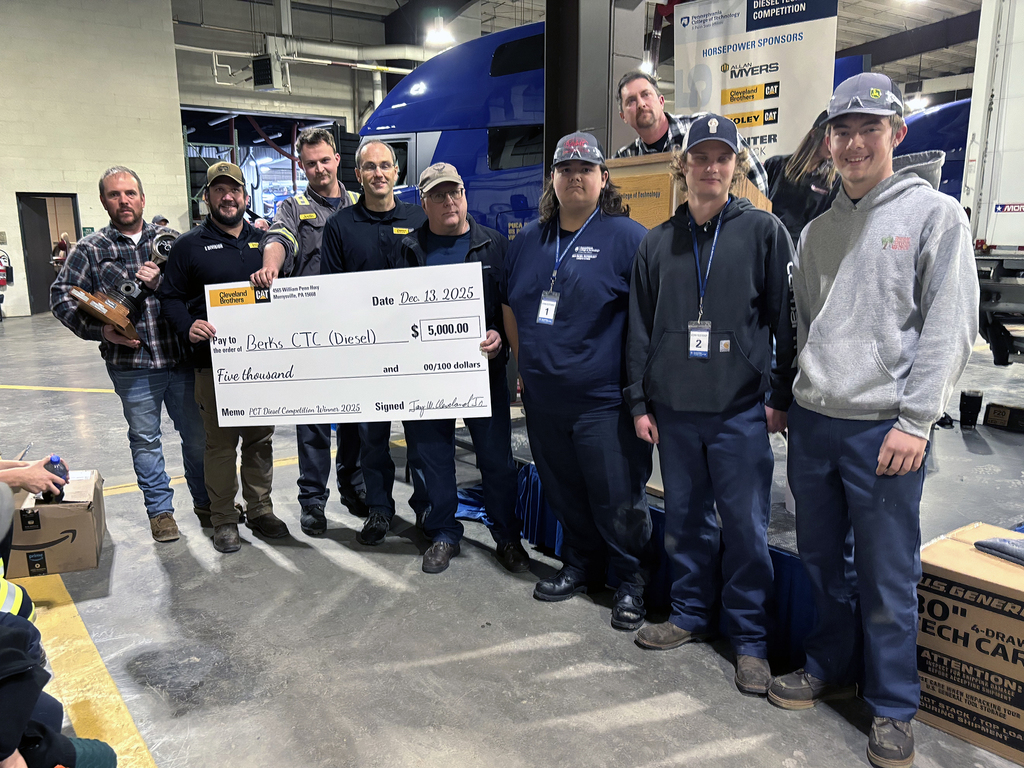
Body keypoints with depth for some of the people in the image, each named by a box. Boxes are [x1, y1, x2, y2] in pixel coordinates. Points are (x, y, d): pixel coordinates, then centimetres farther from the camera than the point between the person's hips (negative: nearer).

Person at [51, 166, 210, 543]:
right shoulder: (90, 249, 4)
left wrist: (163, 283, -14)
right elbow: (61, 297, 2)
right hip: (132, 365, -1)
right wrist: (100, 330, -12)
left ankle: (206, 501, 28)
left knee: (198, 434, 10)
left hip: (183, 359, 1)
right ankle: (160, 510, 24)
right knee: (145, 440, 9)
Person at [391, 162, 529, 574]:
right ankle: (443, 534, 27)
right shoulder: (408, 249, 8)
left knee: (497, 457, 4)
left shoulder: (494, 245, 6)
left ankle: (507, 536, 21)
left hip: (484, 367, -1)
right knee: (434, 455, 10)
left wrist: (500, 336, -14)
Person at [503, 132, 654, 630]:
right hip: (543, 399, 6)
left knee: (618, 501, 3)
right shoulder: (530, 240, 12)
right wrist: (525, 363, 15)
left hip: (604, 401, -6)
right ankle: (580, 566, 37)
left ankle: (631, 582, 23)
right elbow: (509, 304, 21)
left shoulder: (625, 236, -7)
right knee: (563, 493, 18)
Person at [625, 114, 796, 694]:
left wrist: (782, 397, -4)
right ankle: (692, 615, 31)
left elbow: (786, 319, 0)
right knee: (685, 517, 14)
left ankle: (751, 640, 18)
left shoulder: (764, 231, 1)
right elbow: (640, 326, 10)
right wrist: (640, 402, 7)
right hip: (674, 408, 4)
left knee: (745, 526, 3)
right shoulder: (659, 242, 10)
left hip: (741, 408, -3)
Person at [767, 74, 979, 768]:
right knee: (823, 562, 16)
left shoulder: (935, 214, -3)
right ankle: (831, 668, 35)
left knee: (887, 576, 4)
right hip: (812, 422, 5)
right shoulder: (819, 228, 13)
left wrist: (915, 421, -15)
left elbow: (950, 327, -9)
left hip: (885, 429, -5)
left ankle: (893, 708, 23)